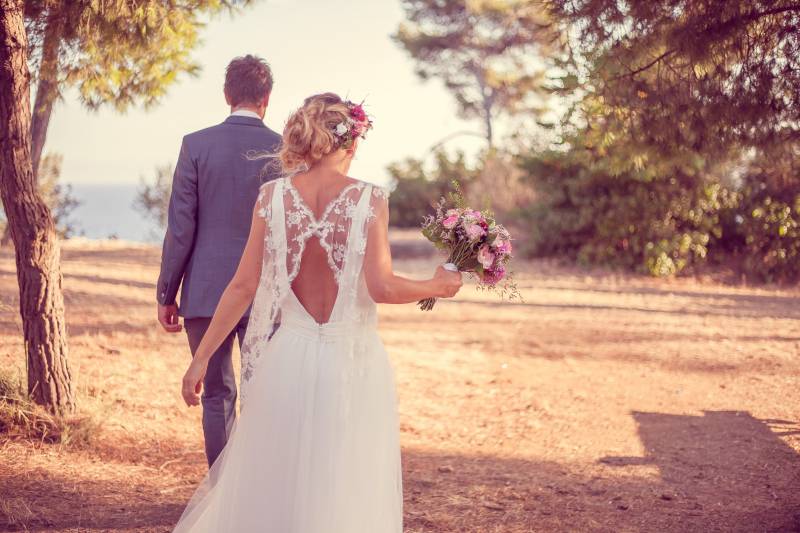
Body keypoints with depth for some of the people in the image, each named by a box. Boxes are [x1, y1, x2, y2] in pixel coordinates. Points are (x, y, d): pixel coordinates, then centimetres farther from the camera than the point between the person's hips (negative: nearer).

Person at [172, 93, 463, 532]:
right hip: (352, 361, -2)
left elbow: (243, 286, -3)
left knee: (270, 484, 16)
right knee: (345, 491, 11)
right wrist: (438, 286, 5)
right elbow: (382, 288, -14)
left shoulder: (273, 196, -2)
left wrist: (201, 358, 3)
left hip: (288, 359, 2)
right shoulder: (369, 200, -8)